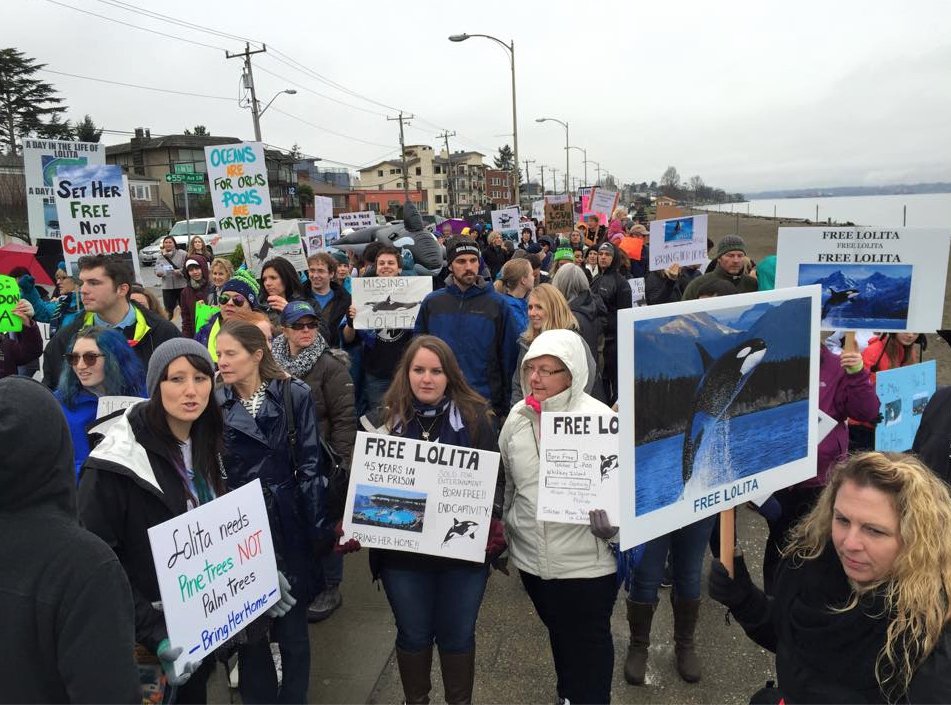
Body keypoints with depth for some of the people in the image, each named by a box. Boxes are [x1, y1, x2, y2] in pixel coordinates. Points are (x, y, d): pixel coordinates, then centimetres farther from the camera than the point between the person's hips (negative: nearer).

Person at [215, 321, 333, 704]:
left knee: (291, 627, 9)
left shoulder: (294, 394, -6)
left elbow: (309, 464, -5)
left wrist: (318, 528, -6)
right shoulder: (215, 402, 0)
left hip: (285, 523, -1)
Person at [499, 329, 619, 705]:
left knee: (588, 644, 13)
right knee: (559, 635, 27)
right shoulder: (517, 416, 0)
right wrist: (504, 533, 17)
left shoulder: (599, 419, -16)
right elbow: (507, 483, 12)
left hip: (586, 561, -5)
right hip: (531, 557, 5)